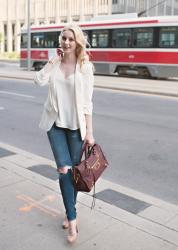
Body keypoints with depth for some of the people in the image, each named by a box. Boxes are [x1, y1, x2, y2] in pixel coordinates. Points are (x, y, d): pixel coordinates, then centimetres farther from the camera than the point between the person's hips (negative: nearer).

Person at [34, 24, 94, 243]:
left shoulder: (85, 66, -4)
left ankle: (70, 213, 29)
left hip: (76, 124, -1)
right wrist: (54, 60, -9)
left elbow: (87, 101, -6)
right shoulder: (54, 63, 5)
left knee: (73, 170, 8)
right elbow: (39, 80, -15)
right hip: (55, 123, 2)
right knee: (64, 169, -7)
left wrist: (89, 131, -8)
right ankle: (72, 218, 6)